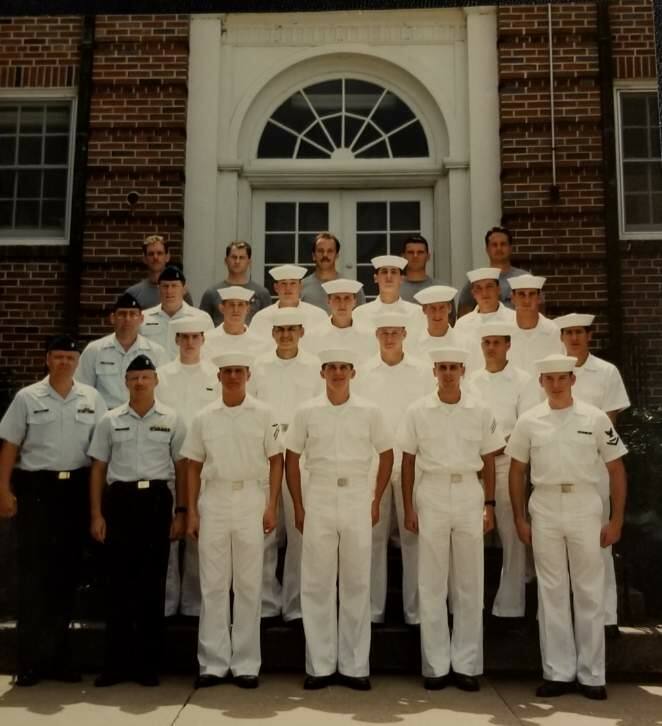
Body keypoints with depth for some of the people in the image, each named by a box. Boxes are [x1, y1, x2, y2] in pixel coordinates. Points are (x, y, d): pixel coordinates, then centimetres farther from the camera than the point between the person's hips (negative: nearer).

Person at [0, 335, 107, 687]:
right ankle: (30, 660, 9)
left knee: (67, 573, 8)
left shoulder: (91, 398, 8)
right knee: (34, 573, -1)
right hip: (36, 487, -2)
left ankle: (58, 656, 20)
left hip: (76, 489, 2)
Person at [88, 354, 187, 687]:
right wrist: (96, 514, 0)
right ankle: (116, 663, 14)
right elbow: (98, 468, 6)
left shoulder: (172, 420, 5)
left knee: (152, 583, 4)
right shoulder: (110, 420, 6)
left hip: (157, 500, 0)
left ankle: (147, 663, 16)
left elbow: (181, 467, 5)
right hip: (120, 500, 0)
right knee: (119, 582, 3)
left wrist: (180, 511, -1)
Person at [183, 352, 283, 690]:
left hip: (250, 500, -1)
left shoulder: (263, 414, 1)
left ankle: (246, 664, 16)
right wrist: (192, 511, 3)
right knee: (213, 585, 7)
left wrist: (272, 506, -5)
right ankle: (213, 663, 18)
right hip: (213, 501, 2)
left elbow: (276, 460, 2)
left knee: (248, 585, 6)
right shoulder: (204, 417, 5)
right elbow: (194, 466, 8)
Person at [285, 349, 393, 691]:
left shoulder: (369, 412, 1)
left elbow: (386, 455, 9)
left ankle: (355, 666, 19)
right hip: (319, 500, 0)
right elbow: (291, 458, 5)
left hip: (357, 502, 0)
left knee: (356, 584, 7)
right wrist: (298, 507, 2)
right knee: (317, 584, 5)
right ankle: (319, 666, 17)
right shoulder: (306, 412, 1)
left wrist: (376, 501, 4)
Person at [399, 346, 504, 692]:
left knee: (469, 583, 7)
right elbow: (408, 461, 2)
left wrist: (489, 505, 2)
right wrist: (408, 508, -2)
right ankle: (436, 665, 16)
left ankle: (466, 664, 19)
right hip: (432, 494, -1)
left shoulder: (480, 411, 3)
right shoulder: (418, 411, 0)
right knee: (432, 584, 5)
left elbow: (488, 462, 7)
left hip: (469, 495, 1)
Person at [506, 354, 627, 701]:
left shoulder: (595, 418, -1)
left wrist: (616, 520, -2)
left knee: (589, 593, 7)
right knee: (552, 593, 9)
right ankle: (558, 672, 20)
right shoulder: (528, 421, 1)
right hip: (544, 512, 1)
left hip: (585, 510, -1)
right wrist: (519, 519, 3)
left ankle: (592, 675, 20)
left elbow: (616, 469, 2)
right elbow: (517, 471, 7)